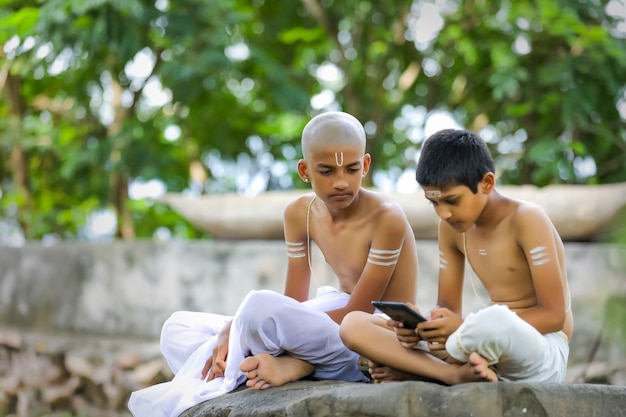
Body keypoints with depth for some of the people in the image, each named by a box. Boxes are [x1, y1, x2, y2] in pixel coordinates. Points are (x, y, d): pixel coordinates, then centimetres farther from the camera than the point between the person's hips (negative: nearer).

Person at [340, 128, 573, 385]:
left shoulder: (526, 220, -12)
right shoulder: (452, 228, 8)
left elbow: (554, 315, -16)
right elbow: (448, 308, 12)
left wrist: (466, 327, -22)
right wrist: (421, 327, -13)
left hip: (542, 356, -6)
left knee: (495, 320, -44)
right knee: (353, 326, -7)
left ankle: (409, 368, -15)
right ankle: (456, 374, -26)